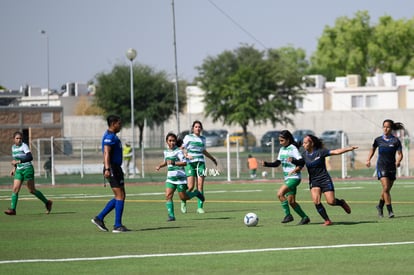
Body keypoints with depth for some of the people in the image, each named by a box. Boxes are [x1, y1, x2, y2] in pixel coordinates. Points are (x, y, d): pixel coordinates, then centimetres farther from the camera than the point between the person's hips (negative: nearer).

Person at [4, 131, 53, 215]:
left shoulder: (24, 146, -12)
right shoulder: (13, 147, 10)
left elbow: (30, 157, -24)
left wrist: (18, 161, -31)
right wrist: (14, 168, 15)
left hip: (27, 169, -6)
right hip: (19, 170, 6)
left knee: (32, 190, -1)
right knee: (15, 189, -7)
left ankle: (47, 203, 15)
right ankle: (12, 209, -8)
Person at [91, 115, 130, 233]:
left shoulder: (112, 136, 20)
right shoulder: (109, 137, -13)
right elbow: (106, 153, -24)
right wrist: (107, 169, -35)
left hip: (116, 169, 11)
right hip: (113, 169, -11)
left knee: (119, 197, 11)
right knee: (120, 196, -8)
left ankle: (99, 218, 12)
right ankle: (117, 226, -6)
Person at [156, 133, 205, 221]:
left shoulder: (178, 151, -10)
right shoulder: (166, 152, 11)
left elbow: (185, 163, -18)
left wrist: (174, 163, -29)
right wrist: (159, 166, 12)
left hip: (180, 177, -6)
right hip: (170, 177, 6)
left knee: (183, 197, 0)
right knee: (168, 196, -11)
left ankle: (196, 193, 28)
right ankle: (171, 215, -9)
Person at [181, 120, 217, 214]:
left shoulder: (203, 139, 15)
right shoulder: (188, 137, 1)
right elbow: (182, 148, -3)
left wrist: (212, 158, 39)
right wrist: (186, 155, -21)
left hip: (200, 163, 4)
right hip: (190, 163, -4)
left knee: (200, 186, -7)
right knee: (191, 186, -11)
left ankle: (200, 207, -4)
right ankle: (183, 201, 16)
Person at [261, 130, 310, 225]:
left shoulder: (293, 149, -11)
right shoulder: (282, 149, 13)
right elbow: (277, 163, 18)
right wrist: (266, 164, 4)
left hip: (294, 177, -9)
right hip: (287, 178, 9)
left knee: (280, 193, -22)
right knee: (291, 201, 8)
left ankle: (288, 215, -13)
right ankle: (305, 218, 19)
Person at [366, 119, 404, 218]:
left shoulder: (396, 141, -4)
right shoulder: (378, 140, 1)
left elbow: (399, 154, -6)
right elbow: (372, 149, 18)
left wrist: (398, 161, -26)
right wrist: (368, 160, 6)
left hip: (392, 167, 1)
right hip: (381, 166, -1)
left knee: (387, 189, 13)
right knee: (386, 188, -16)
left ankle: (380, 206, 38)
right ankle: (390, 211, -13)